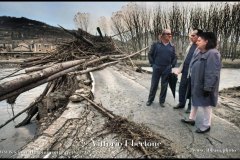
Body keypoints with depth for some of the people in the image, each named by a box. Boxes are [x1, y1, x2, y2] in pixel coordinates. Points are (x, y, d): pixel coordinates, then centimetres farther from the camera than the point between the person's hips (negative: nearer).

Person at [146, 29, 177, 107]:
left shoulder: (172, 46, 5)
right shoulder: (156, 44, -4)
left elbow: (174, 57, 13)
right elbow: (150, 54, 1)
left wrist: (172, 65, 4)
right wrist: (153, 64, -3)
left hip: (167, 69, 2)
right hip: (157, 68, -2)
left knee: (164, 86, 9)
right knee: (154, 85, 8)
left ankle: (162, 101, 24)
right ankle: (150, 100, 24)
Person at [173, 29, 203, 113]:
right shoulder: (191, 44, 9)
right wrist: (180, 68, 12)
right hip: (185, 70, 7)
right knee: (182, 87, 14)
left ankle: (190, 106, 24)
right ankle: (181, 103, 30)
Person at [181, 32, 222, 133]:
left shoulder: (213, 54, -22)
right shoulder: (200, 53, 9)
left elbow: (212, 74, -26)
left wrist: (207, 88, -26)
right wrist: (192, 83, 19)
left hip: (203, 87, -9)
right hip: (196, 85, 9)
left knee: (206, 105, 6)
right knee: (194, 102, 21)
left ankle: (206, 126, 23)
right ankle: (191, 119, 38)